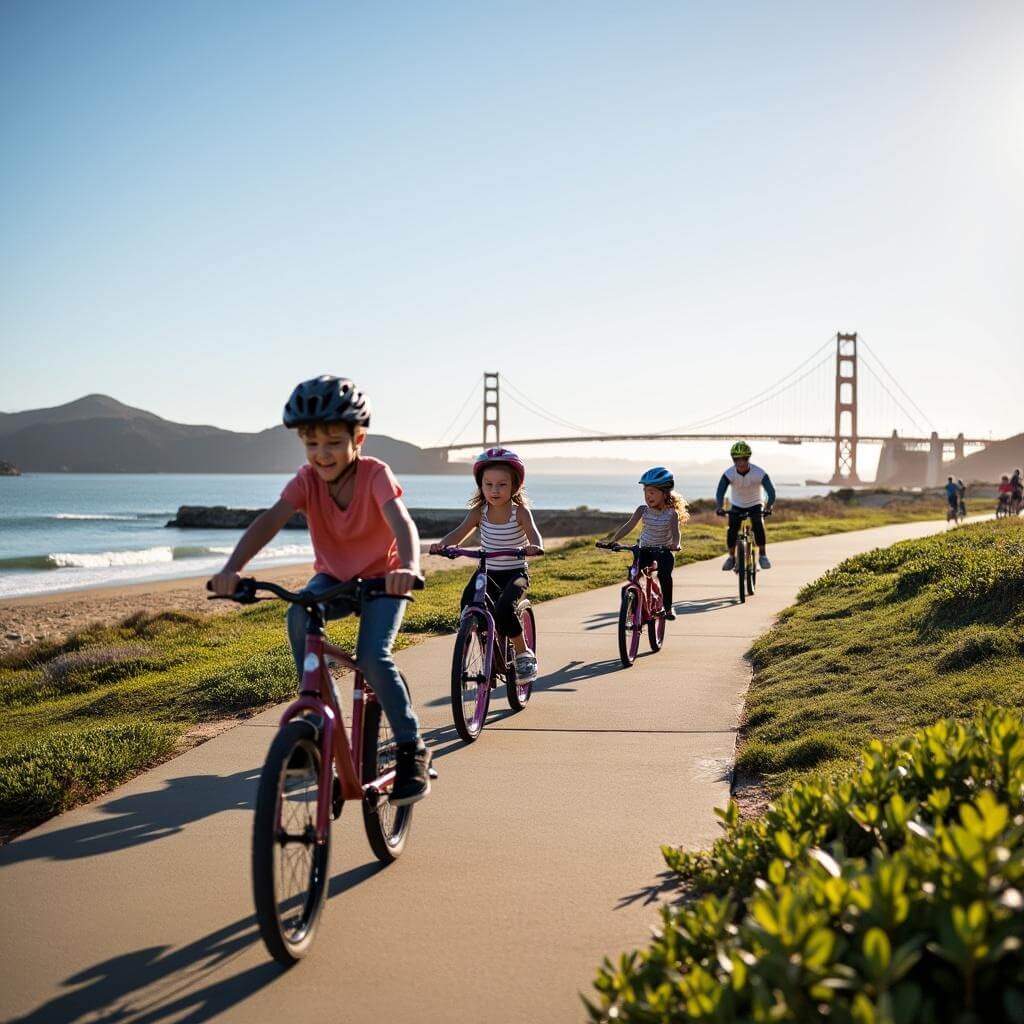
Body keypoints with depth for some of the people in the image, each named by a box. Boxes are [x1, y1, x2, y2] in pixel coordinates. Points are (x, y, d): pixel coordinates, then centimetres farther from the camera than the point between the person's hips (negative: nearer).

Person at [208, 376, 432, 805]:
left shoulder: (375, 474, -24)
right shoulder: (307, 480, -15)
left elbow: (402, 522, -40)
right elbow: (270, 520, -30)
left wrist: (409, 568, -62)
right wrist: (231, 568, -47)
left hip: (381, 580, -3)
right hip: (332, 577, 3)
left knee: (373, 657, -26)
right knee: (298, 616, -30)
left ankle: (411, 749, -8)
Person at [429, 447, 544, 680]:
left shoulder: (520, 512, -10)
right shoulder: (479, 512, -3)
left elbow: (533, 533, -26)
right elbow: (460, 532, -15)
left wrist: (535, 546, -50)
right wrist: (442, 544, -36)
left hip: (515, 573, -3)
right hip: (487, 572, 3)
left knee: (504, 610, -29)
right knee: (469, 602, -24)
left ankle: (524, 653, -4)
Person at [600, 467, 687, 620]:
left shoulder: (672, 513, -15)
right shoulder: (643, 510, -10)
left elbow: (675, 532, -25)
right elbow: (628, 526, -17)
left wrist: (675, 544, -48)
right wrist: (612, 540, -30)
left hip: (664, 551, -2)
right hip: (644, 550, 2)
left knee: (664, 575, -25)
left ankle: (668, 607, -7)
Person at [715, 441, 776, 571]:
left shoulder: (759, 473, -26)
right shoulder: (729, 474, -23)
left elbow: (771, 491, -34)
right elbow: (720, 492, -34)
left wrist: (768, 507, -52)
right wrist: (720, 507, -53)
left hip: (755, 505, -1)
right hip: (737, 506, 1)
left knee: (758, 525, -24)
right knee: (732, 529, -17)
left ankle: (763, 556, -11)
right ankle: (731, 557, 1)